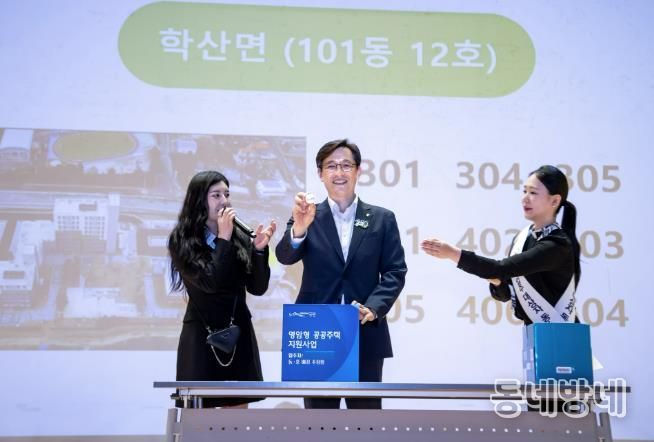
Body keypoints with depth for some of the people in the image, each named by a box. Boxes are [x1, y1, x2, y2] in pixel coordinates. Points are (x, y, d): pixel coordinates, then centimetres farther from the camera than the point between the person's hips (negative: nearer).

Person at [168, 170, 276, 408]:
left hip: (239, 335, 3)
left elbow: (258, 288, 2)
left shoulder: (240, 238, 3)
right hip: (201, 337, -3)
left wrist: (259, 249, -11)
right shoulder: (182, 241, -5)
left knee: (238, 410, 6)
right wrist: (223, 239, -14)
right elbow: (209, 282, -17)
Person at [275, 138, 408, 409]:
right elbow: (285, 257, -12)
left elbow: (395, 272, 2)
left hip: (366, 337, 0)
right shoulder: (307, 217, 5)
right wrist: (298, 229, -33)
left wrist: (373, 308, -15)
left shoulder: (382, 219, 7)